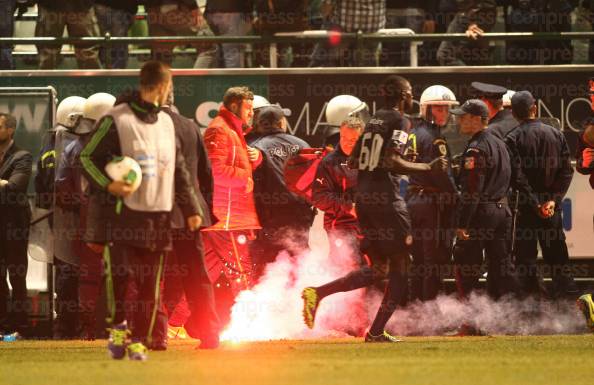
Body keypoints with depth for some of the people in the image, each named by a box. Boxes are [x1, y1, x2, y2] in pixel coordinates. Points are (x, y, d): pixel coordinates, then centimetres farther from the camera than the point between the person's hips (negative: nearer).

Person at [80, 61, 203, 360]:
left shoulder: (165, 123, 15)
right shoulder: (116, 120, -5)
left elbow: (179, 169, 21)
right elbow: (87, 157, -1)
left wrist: (191, 208, 17)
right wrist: (107, 184, -18)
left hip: (157, 216, 5)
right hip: (123, 213, -5)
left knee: (149, 284, 2)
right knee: (120, 274, -10)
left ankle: (139, 339, 8)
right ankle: (118, 327, 10)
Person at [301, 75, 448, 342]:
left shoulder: (373, 120, 17)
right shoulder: (400, 121, -7)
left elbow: (353, 161, 18)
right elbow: (392, 161, -19)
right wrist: (429, 168, -13)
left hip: (363, 198, 8)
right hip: (386, 199, -8)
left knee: (379, 268, 13)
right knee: (400, 265, 2)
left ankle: (317, 292, -2)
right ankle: (377, 331, -1)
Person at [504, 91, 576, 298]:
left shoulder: (513, 139, -8)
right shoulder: (555, 134, 3)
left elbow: (517, 176, -14)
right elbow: (566, 170, -1)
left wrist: (534, 204, -11)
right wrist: (554, 199, -6)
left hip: (526, 206, -3)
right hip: (553, 206, 3)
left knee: (526, 256, 3)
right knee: (557, 255, 9)